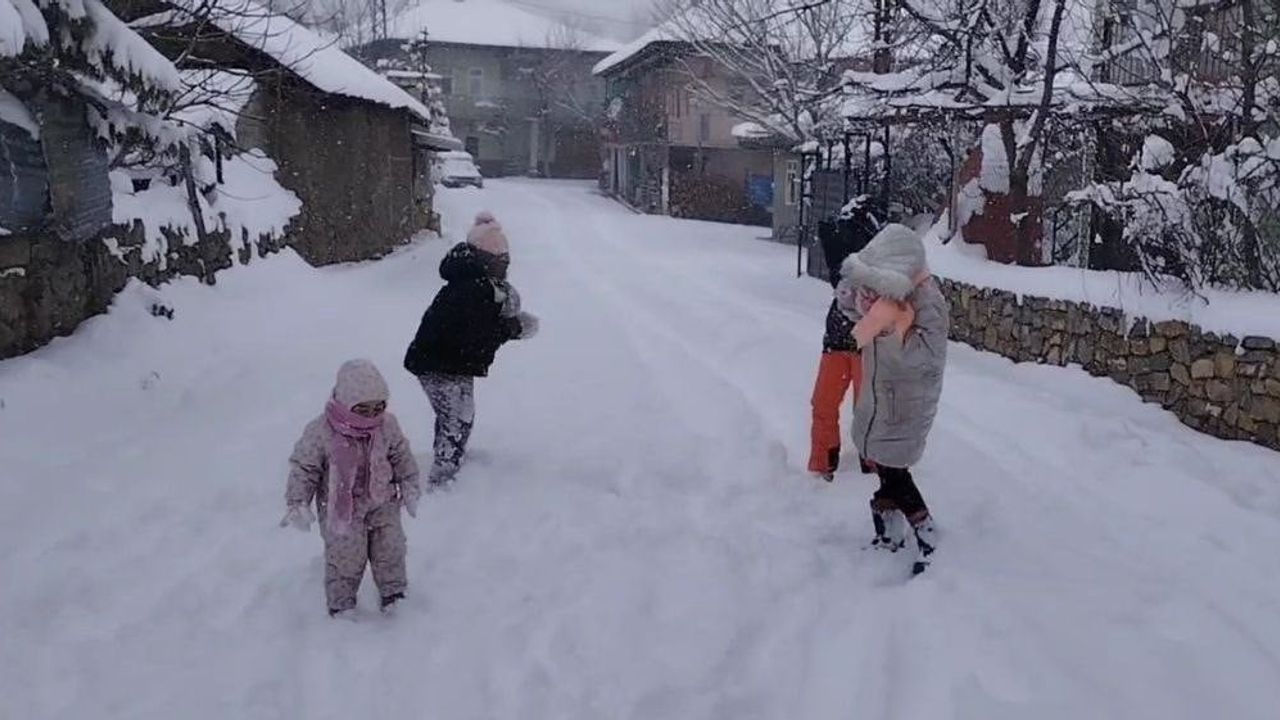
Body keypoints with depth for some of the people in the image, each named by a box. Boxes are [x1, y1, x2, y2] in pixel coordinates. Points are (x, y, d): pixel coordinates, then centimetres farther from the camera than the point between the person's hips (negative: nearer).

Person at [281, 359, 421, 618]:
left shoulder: (387, 425, -9)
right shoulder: (320, 432, -20)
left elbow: (402, 457, 5)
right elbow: (304, 468, -11)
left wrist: (409, 487, 2)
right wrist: (298, 503, -16)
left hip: (382, 502, 3)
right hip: (340, 507, -3)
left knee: (390, 549, 7)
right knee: (345, 557, 0)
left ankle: (393, 591, 30)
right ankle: (341, 602, 22)